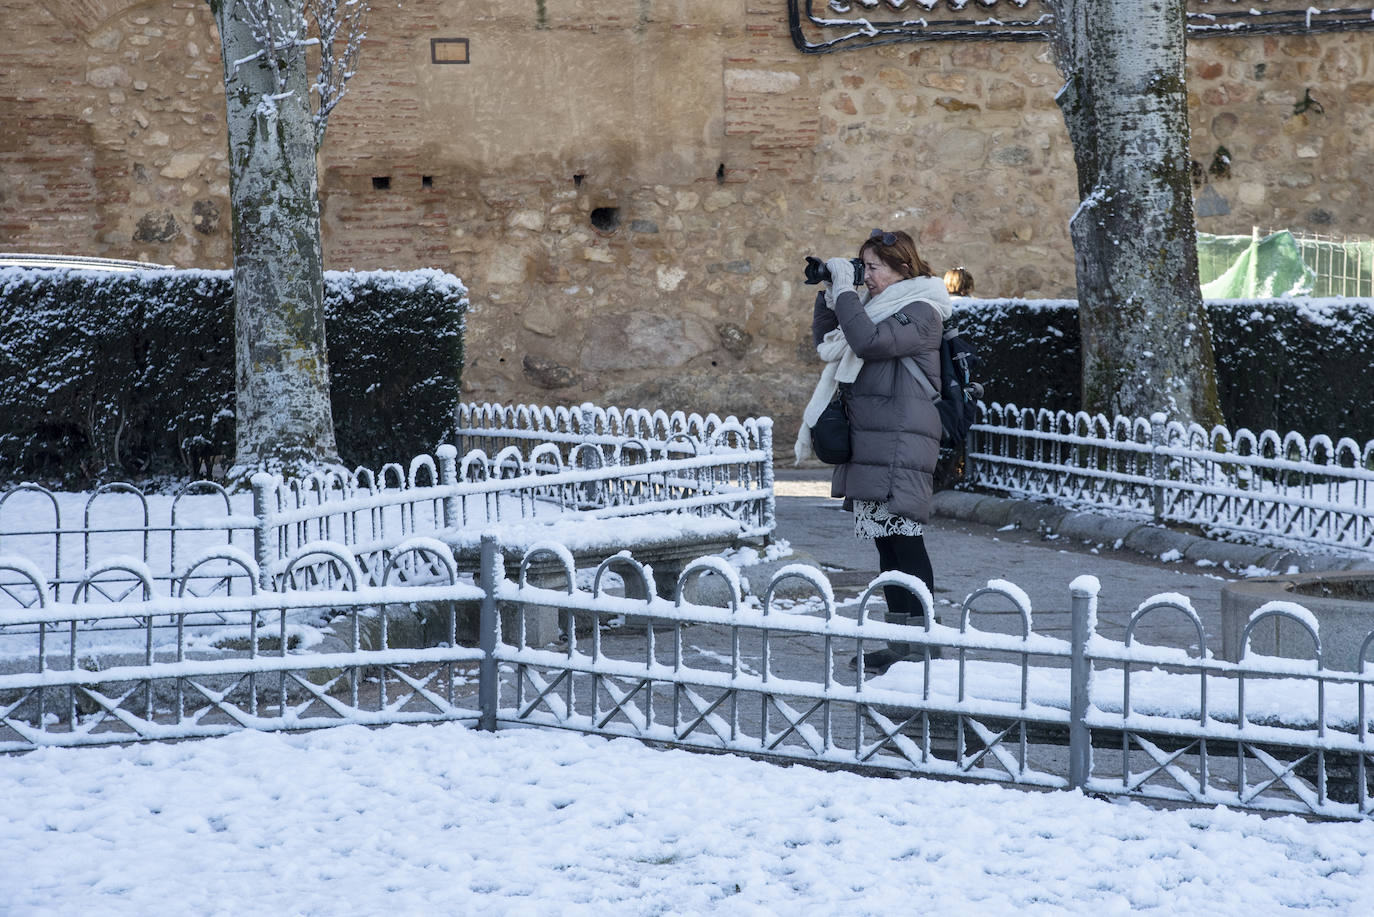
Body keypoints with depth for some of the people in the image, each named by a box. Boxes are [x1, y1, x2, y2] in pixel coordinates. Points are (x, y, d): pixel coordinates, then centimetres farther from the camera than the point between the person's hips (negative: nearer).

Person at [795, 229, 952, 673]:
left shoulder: (921, 313, -7)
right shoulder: (876, 305, 19)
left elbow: (870, 341, -23)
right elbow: (826, 342, 23)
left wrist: (845, 290, -15)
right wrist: (829, 292, 11)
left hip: (901, 448, -9)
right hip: (870, 446, 9)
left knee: (904, 539, -10)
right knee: (887, 544, 9)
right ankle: (900, 643, 13)